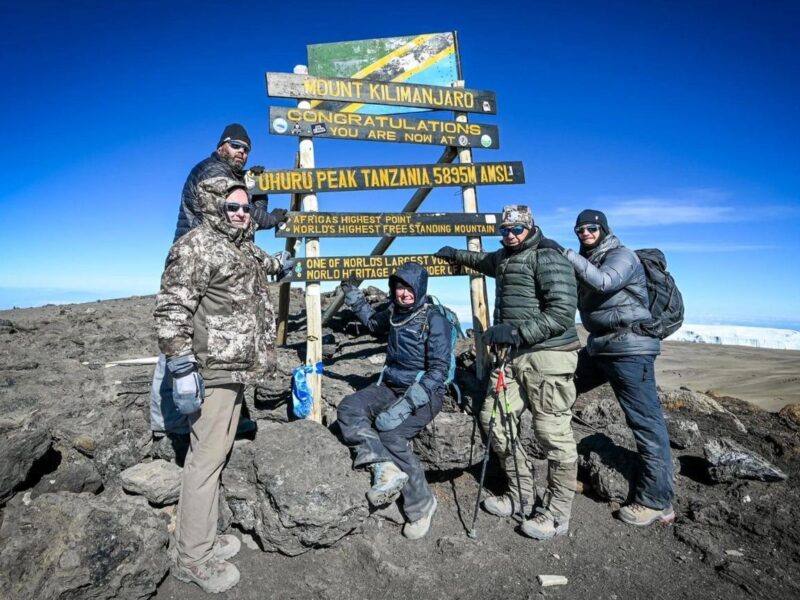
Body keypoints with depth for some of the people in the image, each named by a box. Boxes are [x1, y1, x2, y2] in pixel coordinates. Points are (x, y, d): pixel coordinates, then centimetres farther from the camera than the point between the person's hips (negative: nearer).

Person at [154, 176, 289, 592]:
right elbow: (171, 310, -19)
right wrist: (182, 366, -23)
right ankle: (191, 557, 10)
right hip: (212, 370, -9)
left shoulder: (243, 248, 17)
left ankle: (203, 539, 27)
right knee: (206, 456, -4)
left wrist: (280, 264, 60)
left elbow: (259, 263, 43)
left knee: (217, 452, 14)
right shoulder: (196, 246, -12)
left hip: (237, 368, 10)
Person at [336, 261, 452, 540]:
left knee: (391, 434, -27)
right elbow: (374, 323, 32)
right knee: (349, 409, -17)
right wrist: (355, 300, 17)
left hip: (424, 391, -6)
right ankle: (386, 469, -29)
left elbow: (439, 369, -19)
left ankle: (422, 504, -6)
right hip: (390, 386, 7)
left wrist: (407, 403, -29)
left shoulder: (435, 320, -13)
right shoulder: (393, 313, 7)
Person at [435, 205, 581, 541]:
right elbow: (484, 261, 45)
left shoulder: (549, 260, -7)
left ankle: (557, 514, 11)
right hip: (513, 355, 9)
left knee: (553, 433, -5)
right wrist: (456, 254, 56)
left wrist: (516, 331, -22)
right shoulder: (503, 258, 19)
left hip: (547, 355, -9)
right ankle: (521, 495, 23)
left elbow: (562, 314, -18)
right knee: (494, 419, 8)